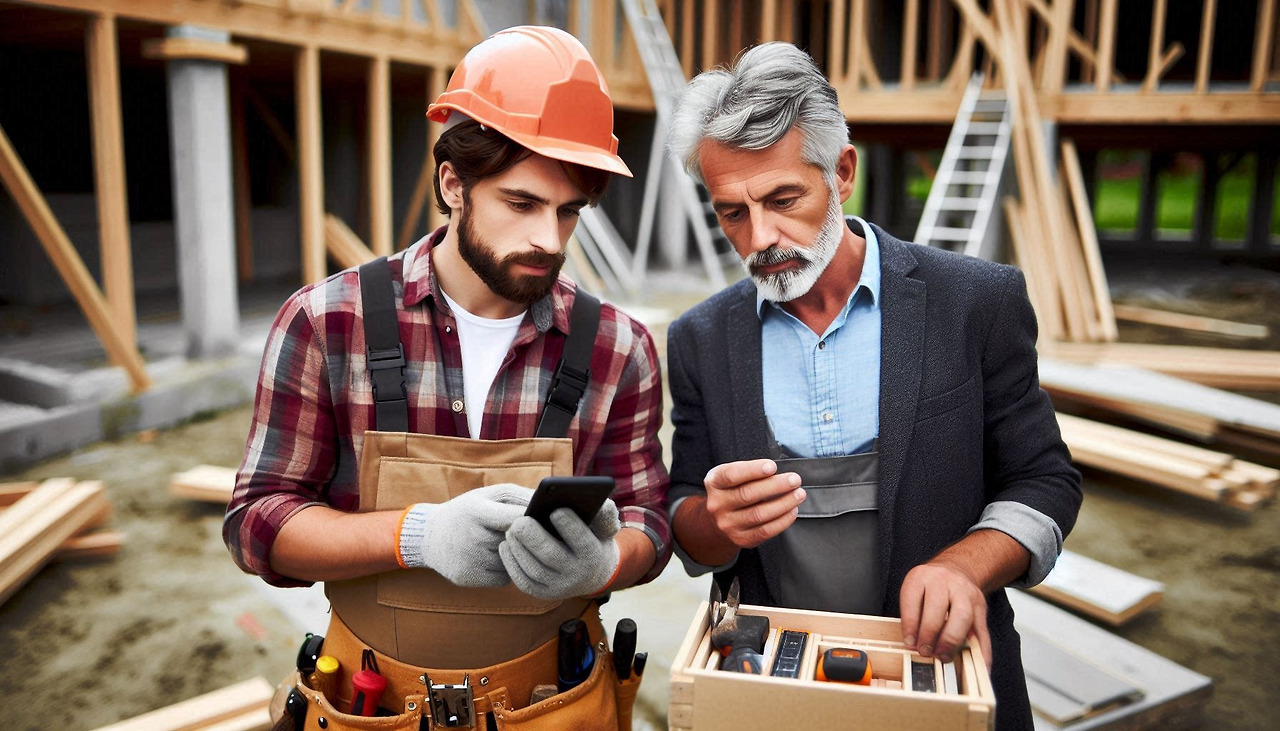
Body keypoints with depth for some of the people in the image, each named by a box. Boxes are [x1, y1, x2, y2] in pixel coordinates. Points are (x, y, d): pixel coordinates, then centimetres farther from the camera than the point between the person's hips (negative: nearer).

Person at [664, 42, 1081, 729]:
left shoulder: (978, 301, -11)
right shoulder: (699, 341, -5)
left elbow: (1043, 482, -5)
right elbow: (688, 533, -1)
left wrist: (964, 566, -23)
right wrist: (719, 522, -24)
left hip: (942, 669, -1)